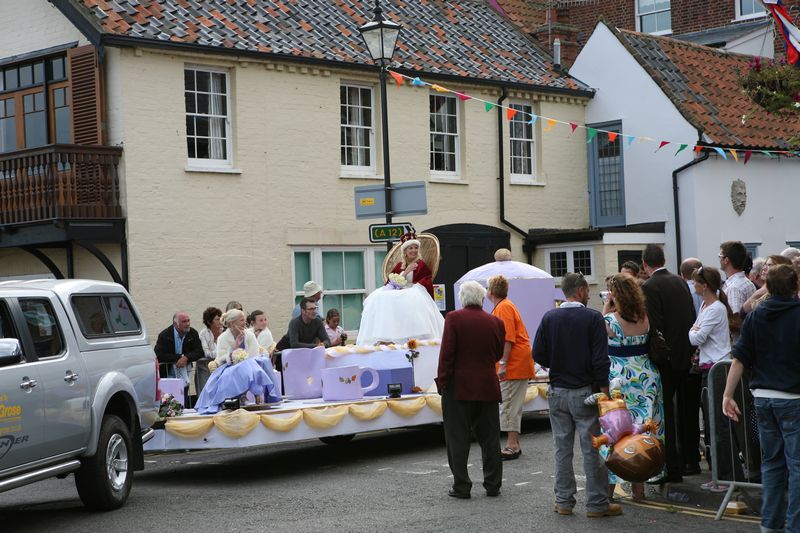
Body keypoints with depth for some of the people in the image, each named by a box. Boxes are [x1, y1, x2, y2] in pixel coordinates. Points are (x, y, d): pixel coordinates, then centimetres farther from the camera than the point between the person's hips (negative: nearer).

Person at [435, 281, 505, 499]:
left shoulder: (454, 318, -8)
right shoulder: (495, 322, 4)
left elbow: (447, 353, -12)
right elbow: (498, 354, 13)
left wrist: (442, 382, -6)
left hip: (459, 387, -3)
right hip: (488, 388, 4)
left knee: (457, 439, 3)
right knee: (490, 438, 11)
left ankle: (461, 486, 2)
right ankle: (493, 485, 14)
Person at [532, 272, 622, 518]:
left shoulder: (549, 318, 1)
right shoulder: (593, 318, -10)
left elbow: (538, 352, -1)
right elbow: (600, 360, -13)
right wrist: (604, 391, -8)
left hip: (557, 392, 4)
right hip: (585, 392, -4)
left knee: (562, 448, 11)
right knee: (592, 449, 2)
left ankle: (564, 501, 15)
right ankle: (597, 503, 5)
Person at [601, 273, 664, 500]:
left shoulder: (610, 320, -14)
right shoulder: (645, 318, 0)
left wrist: (605, 310, 3)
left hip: (620, 378, -5)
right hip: (646, 377, 5)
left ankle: (610, 486, 7)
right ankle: (639, 486, 17)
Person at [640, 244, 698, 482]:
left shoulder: (649, 287, -13)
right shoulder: (680, 282, 9)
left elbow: (654, 326, -18)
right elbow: (692, 318, 12)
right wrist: (691, 350, 17)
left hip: (666, 358, -7)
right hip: (688, 355, 7)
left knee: (665, 411, -3)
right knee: (687, 409, 16)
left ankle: (672, 468, -4)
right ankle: (691, 460, 25)